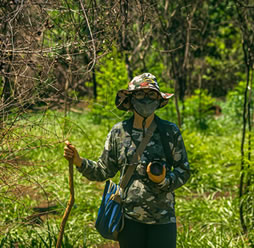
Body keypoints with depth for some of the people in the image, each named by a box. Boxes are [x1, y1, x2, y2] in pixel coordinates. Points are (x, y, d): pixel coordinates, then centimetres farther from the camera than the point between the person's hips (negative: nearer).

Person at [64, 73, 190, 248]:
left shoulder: (170, 131, -1)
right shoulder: (119, 132, 2)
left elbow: (184, 171, 4)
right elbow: (103, 171, 9)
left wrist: (164, 181, -15)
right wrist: (78, 161, -6)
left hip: (163, 217, -1)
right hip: (129, 216, 1)